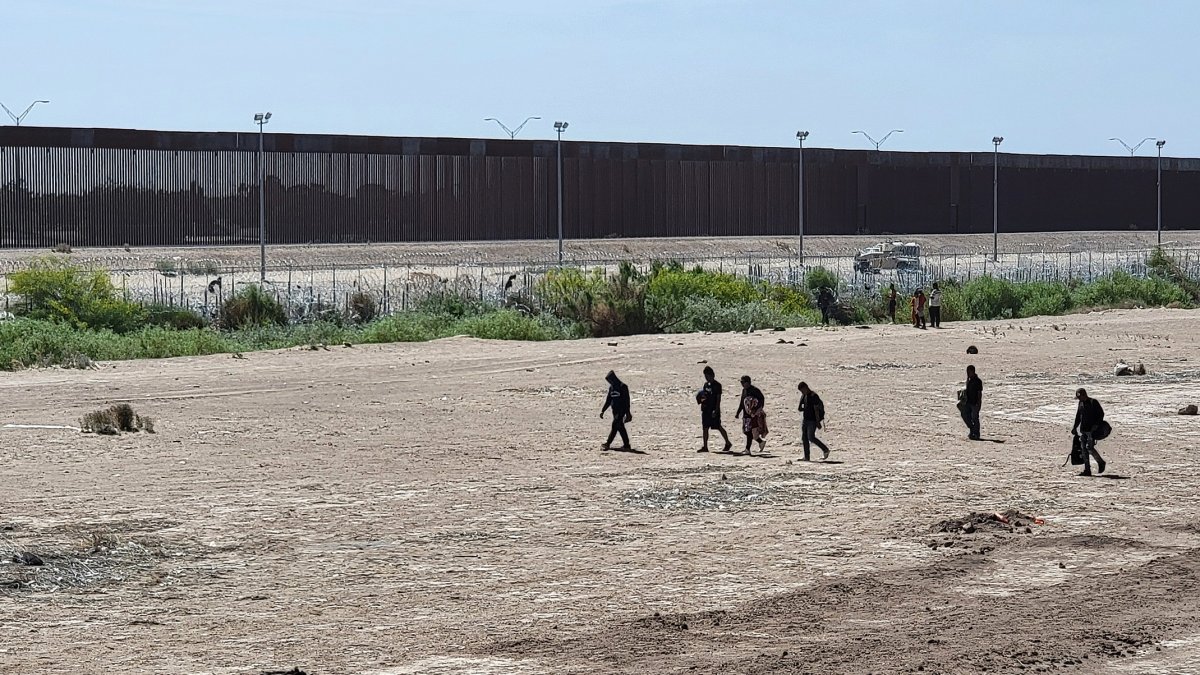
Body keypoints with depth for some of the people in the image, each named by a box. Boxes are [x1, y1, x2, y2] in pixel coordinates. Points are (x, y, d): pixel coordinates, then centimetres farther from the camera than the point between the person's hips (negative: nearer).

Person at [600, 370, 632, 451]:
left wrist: (627, 413, -15)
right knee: (620, 427, 8)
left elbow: (626, 401, -12)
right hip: (615, 410, 8)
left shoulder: (623, 387, -12)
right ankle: (626, 445, 13)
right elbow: (608, 400, 18)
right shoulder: (611, 387, 11)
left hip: (621, 410, -8)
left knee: (615, 425, -12)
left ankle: (607, 443, -12)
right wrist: (603, 410, 13)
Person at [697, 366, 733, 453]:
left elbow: (718, 399, -12)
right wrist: (701, 399, -1)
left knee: (719, 427, -3)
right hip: (706, 409, 7)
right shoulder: (706, 384, 13)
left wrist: (716, 410, -19)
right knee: (705, 428, 5)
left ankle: (728, 443, 11)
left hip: (714, 410, -7)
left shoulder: (717, 385, -9)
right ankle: (705, 447, 8)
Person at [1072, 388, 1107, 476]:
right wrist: (1074, 427, 21)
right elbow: (1078, 417, 23)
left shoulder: (1093, 402, -8)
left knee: (1089, 447, -15)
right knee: (1084, 449, 4)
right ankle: (1087, 470, 7)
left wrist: (1096, 425, -16)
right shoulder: (1081, 403, 14)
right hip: (1083, 430, 7)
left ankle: (1100, 462, 8)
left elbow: (1101, 414, -10)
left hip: (1091, 430, -7)